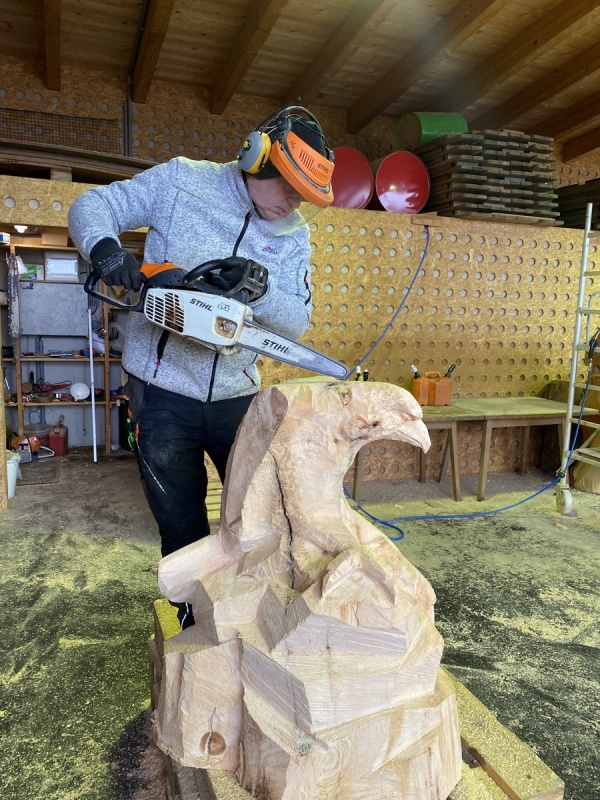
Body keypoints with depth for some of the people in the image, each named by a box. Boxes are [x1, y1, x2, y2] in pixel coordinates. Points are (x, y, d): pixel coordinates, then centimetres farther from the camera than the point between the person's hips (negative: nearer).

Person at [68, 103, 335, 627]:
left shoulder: (293, 235, 3)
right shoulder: (181, 181, -5)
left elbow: (298, 318, -4)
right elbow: (91, 206, 0)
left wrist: (257, 289, -25)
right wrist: (105, 247, -23)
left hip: (237, 395, 3)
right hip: (163, 392, -3)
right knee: (183, 529, 10)